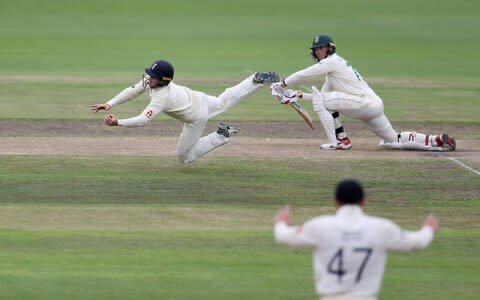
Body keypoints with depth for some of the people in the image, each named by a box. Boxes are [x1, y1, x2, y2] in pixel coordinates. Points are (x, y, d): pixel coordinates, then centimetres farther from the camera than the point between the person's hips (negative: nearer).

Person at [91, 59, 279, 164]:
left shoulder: (161, 98, -41)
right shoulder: (149, 81, -18)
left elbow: (143, 120, -48)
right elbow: (131, 92, -10)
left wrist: (118, 123, -56)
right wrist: (110, 104, -21)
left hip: (196, 118, -8)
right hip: (198, 98, 8)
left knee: (184, 158, 7)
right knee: (223, 102, 35)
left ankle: (221, 135, 6)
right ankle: (257, 80, 35)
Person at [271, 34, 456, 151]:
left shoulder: (332, 62, -3)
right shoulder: (333, 66, 26)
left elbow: (304, 75, -7)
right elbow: (324, 95, 28)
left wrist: (283, 84, 5)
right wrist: (298, 96, 18)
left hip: (366, 103, -10)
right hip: (374, 106, 10)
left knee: (321, 100, -9)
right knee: (393, 140, 15)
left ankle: (339, 141, -11)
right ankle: (437, 141, 7)